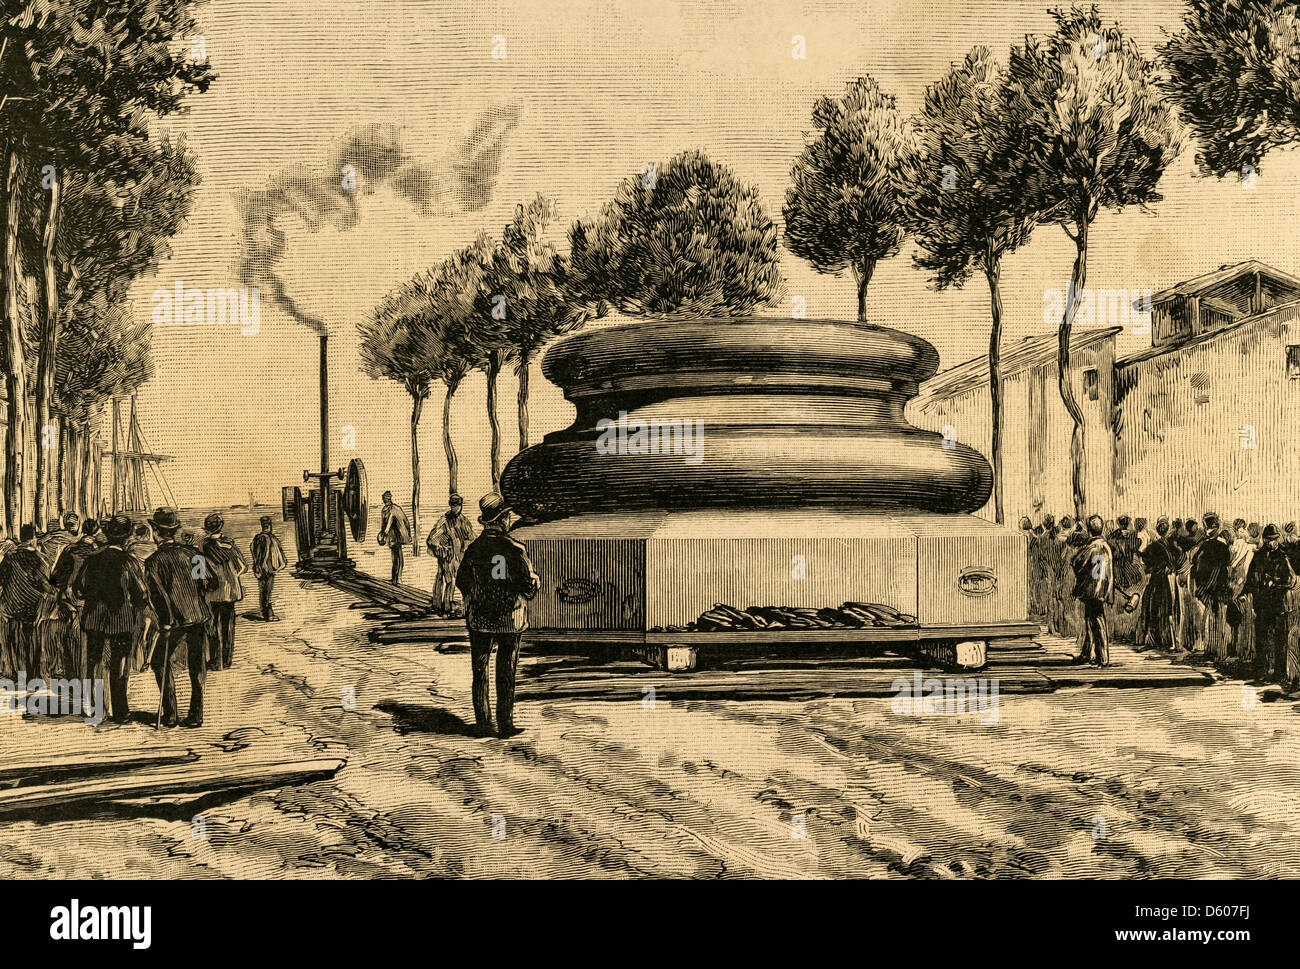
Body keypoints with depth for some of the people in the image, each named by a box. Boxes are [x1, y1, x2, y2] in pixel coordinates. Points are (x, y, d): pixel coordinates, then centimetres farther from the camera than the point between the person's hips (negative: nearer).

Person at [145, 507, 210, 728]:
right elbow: (203, 584, 9)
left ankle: (169, 715, 8)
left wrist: (166, 621, -11)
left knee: (162, 664, 11)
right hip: (199, 617, 4)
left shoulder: (154, 561, -5)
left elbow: (157, 593, -13)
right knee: (196, 667, 9)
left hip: (176, 621, -4)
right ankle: (196, 716, 11)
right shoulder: (190, 553, 7)